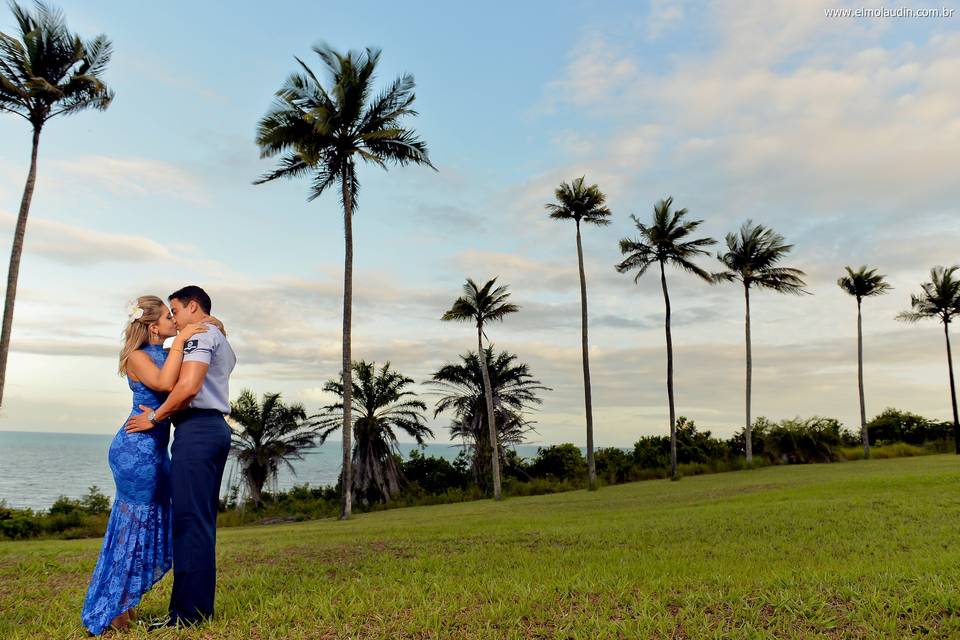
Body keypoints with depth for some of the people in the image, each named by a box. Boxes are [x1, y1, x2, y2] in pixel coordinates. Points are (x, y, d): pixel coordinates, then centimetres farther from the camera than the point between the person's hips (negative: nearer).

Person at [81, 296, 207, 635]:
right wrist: (179, 341, -23)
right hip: (137, 448, -9)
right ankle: (112, 611, 12)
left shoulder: (163, 354, 12)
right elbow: (164, 383, -29)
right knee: (135, 525, -1)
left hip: (153, 449, 9)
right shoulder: (137, 356, -12)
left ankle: (122, 605, 26)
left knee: (149, 527, 14)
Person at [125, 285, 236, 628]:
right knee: (203, 521, 10)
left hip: (196, 429, -10)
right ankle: (201, 607, 14)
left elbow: (189, 386, -19)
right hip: (217, 428, 10)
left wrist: (154, 418, -9)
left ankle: (186, 614, -7)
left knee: (189, 520, -9)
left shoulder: (201, 334, -6)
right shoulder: (222, 341, 26)